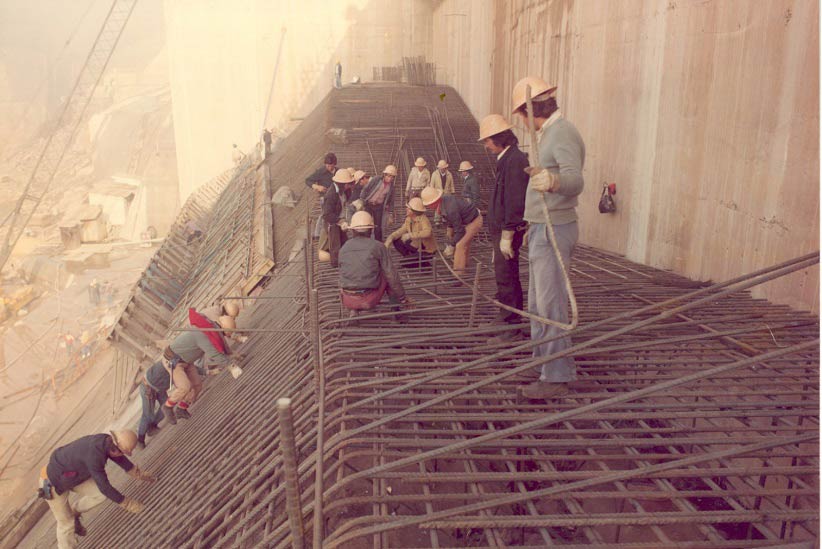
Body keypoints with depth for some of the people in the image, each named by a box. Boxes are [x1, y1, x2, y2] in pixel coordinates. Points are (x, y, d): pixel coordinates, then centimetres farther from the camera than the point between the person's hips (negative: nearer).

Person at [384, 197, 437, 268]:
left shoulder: (423, 219, -27)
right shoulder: (409, 219, -3)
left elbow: (427, 232, -45)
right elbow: (402, 230, 3)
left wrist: (410, 235, -46)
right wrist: (390, 238, -15)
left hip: (427, 251, -8)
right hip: (417, 247, 8)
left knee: (403, 263, -17)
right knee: (396, 241, -1)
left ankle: (425, 264, 3)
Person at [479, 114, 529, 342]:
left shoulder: (515, 160, -16)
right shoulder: (506, 160, 17)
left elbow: (515, 202, -22)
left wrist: (507, 236, -22)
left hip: (508, 230, -10)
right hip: (501, 229, 10)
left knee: (507, 279, -7)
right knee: (504, 277, 17)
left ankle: (513, 327, 0)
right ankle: (507, 317, 29)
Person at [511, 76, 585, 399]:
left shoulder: (563, 134, -17)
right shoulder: (548, 134, 15)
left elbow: (575, 179, -33)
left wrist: (553, 182, -54)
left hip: (553, 231, -10)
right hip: (541, 229, 10)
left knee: (550, 305, -8)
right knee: (537, 302, 18)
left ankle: (557, 376, -1)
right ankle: (542, 358, 32)